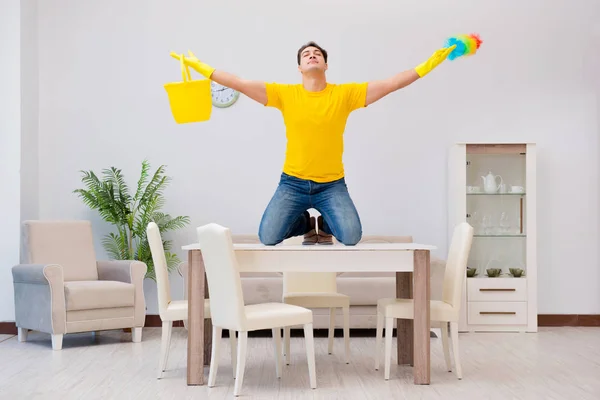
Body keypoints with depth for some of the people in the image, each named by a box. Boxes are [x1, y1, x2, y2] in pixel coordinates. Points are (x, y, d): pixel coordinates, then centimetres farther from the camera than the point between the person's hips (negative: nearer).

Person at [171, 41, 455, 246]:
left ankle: (325, 225, 16)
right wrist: (198, 66, -11)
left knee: (352, 237, -22)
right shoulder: (285, 93, -3)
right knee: (267, 238, -14)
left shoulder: (346, 94, -3)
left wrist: (427, 65, -12)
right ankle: (308, 224, 19)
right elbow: (239, 83, -6)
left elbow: (391, 83, -6)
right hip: (292, 183, 1)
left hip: (332, 184, -1)